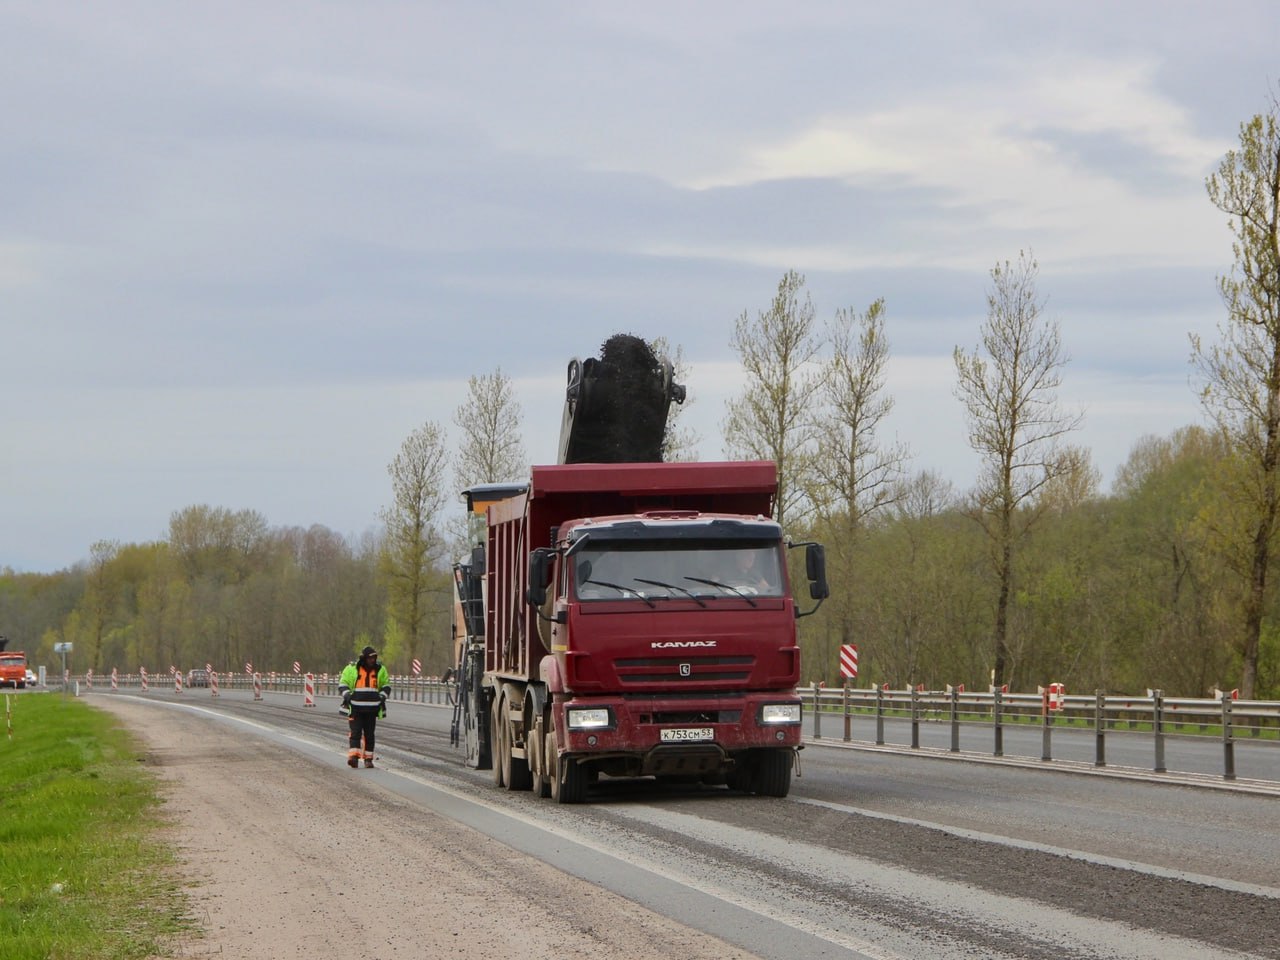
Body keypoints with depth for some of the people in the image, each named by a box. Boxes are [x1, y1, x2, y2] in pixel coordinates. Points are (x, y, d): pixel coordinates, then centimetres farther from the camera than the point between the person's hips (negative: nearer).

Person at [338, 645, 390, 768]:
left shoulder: (380, 670, 9)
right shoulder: (352, 669, 0)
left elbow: (386, 685, 20)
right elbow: (342, 684, 5)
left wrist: (383, 696, 2)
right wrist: (347, 695, -13)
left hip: (371, 709, 3)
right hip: (355, 708, -3)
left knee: (369, 734, 6)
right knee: (356, 733, -12)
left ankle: (368, 758, 12)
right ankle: (353, 756, -19)